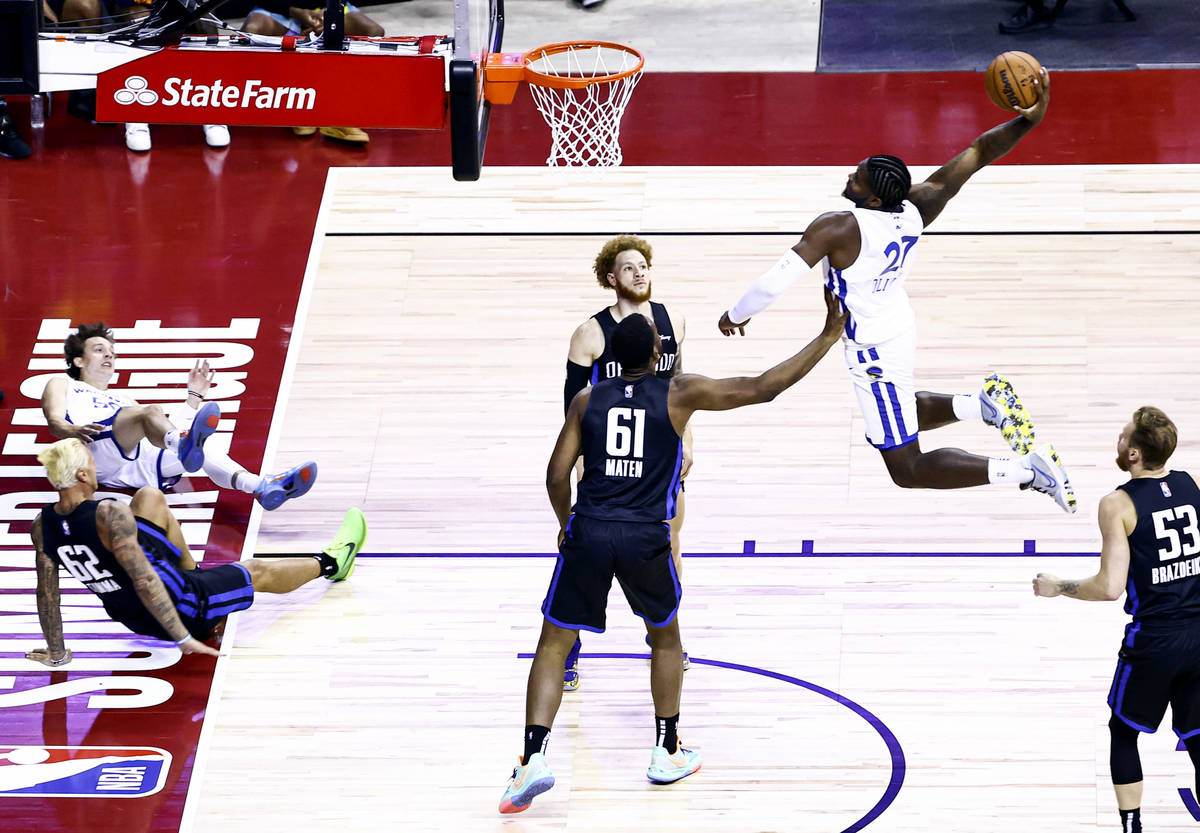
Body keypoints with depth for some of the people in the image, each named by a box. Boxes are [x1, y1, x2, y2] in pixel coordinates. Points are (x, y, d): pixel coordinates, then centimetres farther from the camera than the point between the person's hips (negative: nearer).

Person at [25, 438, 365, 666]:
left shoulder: (42, 526, -13)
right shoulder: (109, 515, -33)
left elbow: (47, 591, -4)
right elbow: (144, 581, -30)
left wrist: (56, 652, 9)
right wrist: (183, 638, -24)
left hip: (129, 615, 7)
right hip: (180, 607, -7)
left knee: (149, 498, 16)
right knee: (257, 572, 20)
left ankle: (191, 570, 35)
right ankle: (330, 562, 48)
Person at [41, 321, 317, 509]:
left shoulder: (123, 401, 45)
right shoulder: (62, 385, 31)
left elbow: (169, 425, 35)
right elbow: (55, 422, 8)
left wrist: (193, 397, 27)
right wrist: (74, 431, -15)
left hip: (142, 461, 5)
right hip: (100, 450, -5)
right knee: (151, 412, -33)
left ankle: (261, 486, -48)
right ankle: (185, 445, -69)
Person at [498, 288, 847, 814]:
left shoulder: (587, 400, 8)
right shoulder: (679, 394, 3)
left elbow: (556, 478, 6)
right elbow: (764, 387, 1)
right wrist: (829, 336, 8)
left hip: (588, 534, 1)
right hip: (645, 539, -1)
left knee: (553, 644, 9)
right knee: (665, 636, 25)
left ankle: (533, 758, -9)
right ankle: (667, 754, 26)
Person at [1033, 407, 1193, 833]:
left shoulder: (1118, 505, -13)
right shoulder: (1192, 484, 1)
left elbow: (1110, 587, -18)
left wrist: (1057, 587, -4)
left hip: (1154, 639, -4)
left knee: (1123, 733, 18)